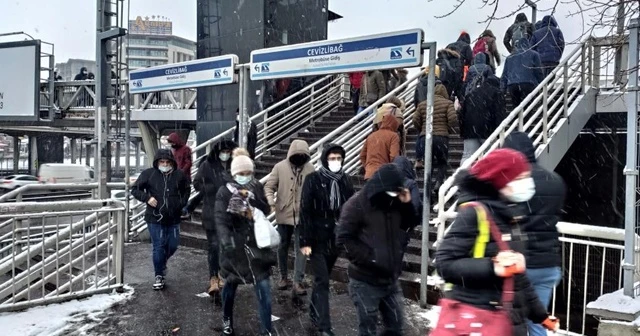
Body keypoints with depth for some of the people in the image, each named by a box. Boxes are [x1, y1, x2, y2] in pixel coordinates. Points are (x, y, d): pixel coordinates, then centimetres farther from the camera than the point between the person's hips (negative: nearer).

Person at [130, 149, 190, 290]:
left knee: (173, 246, 11)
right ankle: (159, 276, 14)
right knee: (159, 247, -1)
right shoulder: (149, 174, -6)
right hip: (155, 219, -3)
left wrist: (182, 202, 6)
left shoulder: (179, 175, 1)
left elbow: (186, 190, 20)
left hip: (173, 219, 3)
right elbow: (135, 189, 2)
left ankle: (162, 263, 42)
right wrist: (147, 198, -14)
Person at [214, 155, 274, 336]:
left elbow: (266, 211, -4)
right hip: (235, 246, -2)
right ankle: (227, 320, 41)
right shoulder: (225, 192, -7)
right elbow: (220, 219, -17)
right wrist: (226, 241, -32)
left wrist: (251, 198, -19)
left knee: (264, 289, -2)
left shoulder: (257, 188, 3)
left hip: (257, 244, 2)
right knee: (231, 284, 16)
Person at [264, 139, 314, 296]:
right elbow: (269, 186, -4)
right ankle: (284, 277, 31)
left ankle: (298, 282, 1)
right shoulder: (280, 167, -6)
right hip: (284, 214, 1)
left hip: (302, 215, 0)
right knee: (283, 247, 14)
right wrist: (271, 201, -21)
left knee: (301, 248, -3)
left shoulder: (310, 169, -3)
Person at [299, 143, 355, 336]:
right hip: (317, 238, -4)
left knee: (323, 278, 18)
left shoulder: (345, 180, 4)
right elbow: (304, 211, -11)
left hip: (336, 238, 4)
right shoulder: (313, 180, -9)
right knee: (322, 281, -4)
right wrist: (305, 241, -14)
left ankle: (314, 312, 36)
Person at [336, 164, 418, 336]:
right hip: (365, 281, -5)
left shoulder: (396, 203, 4)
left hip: (391, 280, 6)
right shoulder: (357, 204, -12)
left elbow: (408, 228, 14)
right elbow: (344, 239, -14)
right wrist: (369, 258, -18)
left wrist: (407, 206, -3)